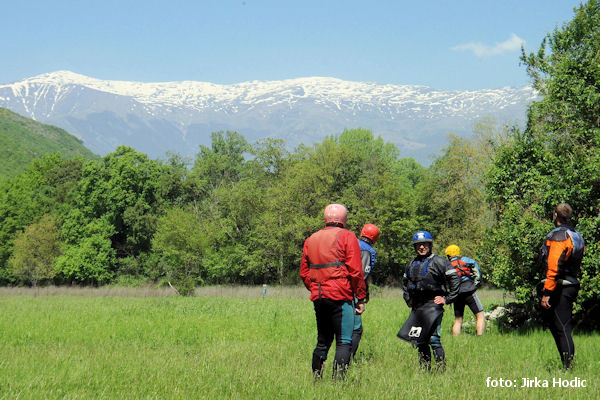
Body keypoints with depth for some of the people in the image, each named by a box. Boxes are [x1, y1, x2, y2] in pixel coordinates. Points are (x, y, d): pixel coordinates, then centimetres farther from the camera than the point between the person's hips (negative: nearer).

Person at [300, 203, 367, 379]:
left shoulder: (311, 239, 16)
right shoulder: (346, 237, -2)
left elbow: (304, 273, 15)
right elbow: (355, 271, -8)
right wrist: (361, 298, -3)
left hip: (318, 298, 6)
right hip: (340, 296, -6)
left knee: (322, 342, 16)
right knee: (344, 342, -4)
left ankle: (316, 379, 16)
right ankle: (338, 379, -14)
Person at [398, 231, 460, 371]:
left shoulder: (438, 262, -4)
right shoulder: (411, 264, 16)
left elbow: (454, 278, -6)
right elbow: (405, 282, 33)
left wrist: (447, 299, -8)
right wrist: (408, 299, 22)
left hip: (433, 305, -7)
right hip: (416, 307, 7)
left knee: (433, 339, -14)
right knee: (419, 340, 10)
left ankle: (441, 369, -10)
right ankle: (424, 369, 18)